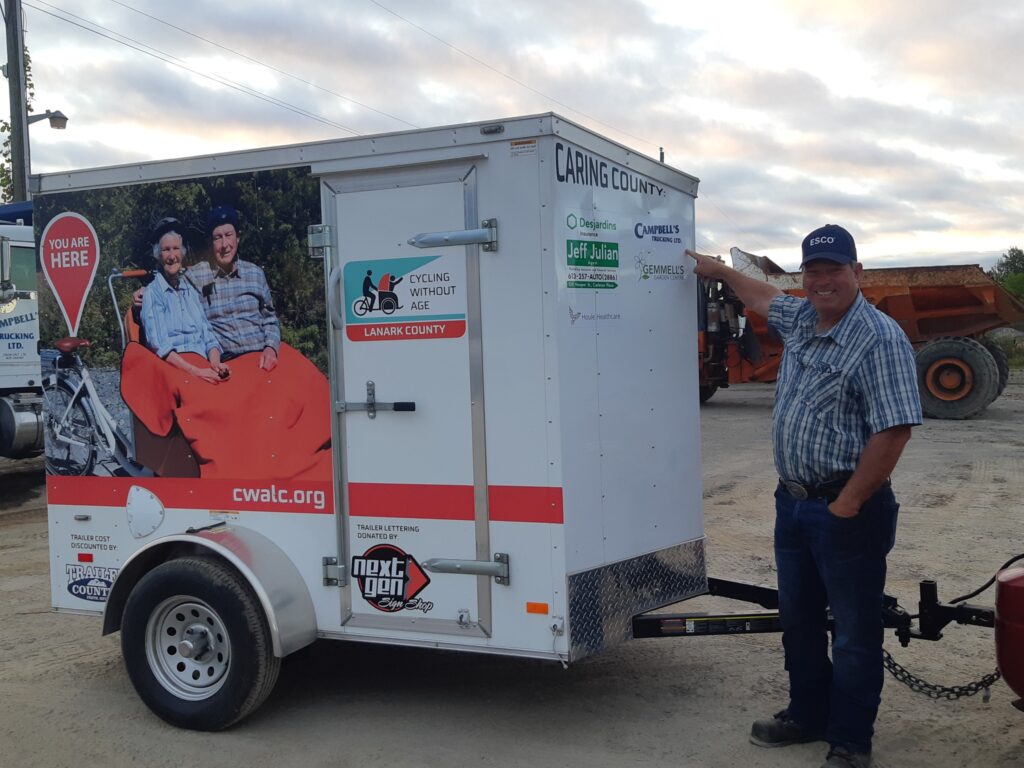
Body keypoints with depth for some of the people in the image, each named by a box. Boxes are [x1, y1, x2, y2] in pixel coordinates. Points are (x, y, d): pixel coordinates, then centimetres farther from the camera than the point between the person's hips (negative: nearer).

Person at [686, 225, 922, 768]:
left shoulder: (879, 339, -17)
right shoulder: (801, 320, 8)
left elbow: (894, 431, -23)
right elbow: (763, 298, 33)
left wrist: (847, 506, -20)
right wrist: (720, 271, 42)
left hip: (846, 510, -8)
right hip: (793, 500, 8)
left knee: (854, 632, 5)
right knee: (798, 620, 19)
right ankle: (807, 716, 36)